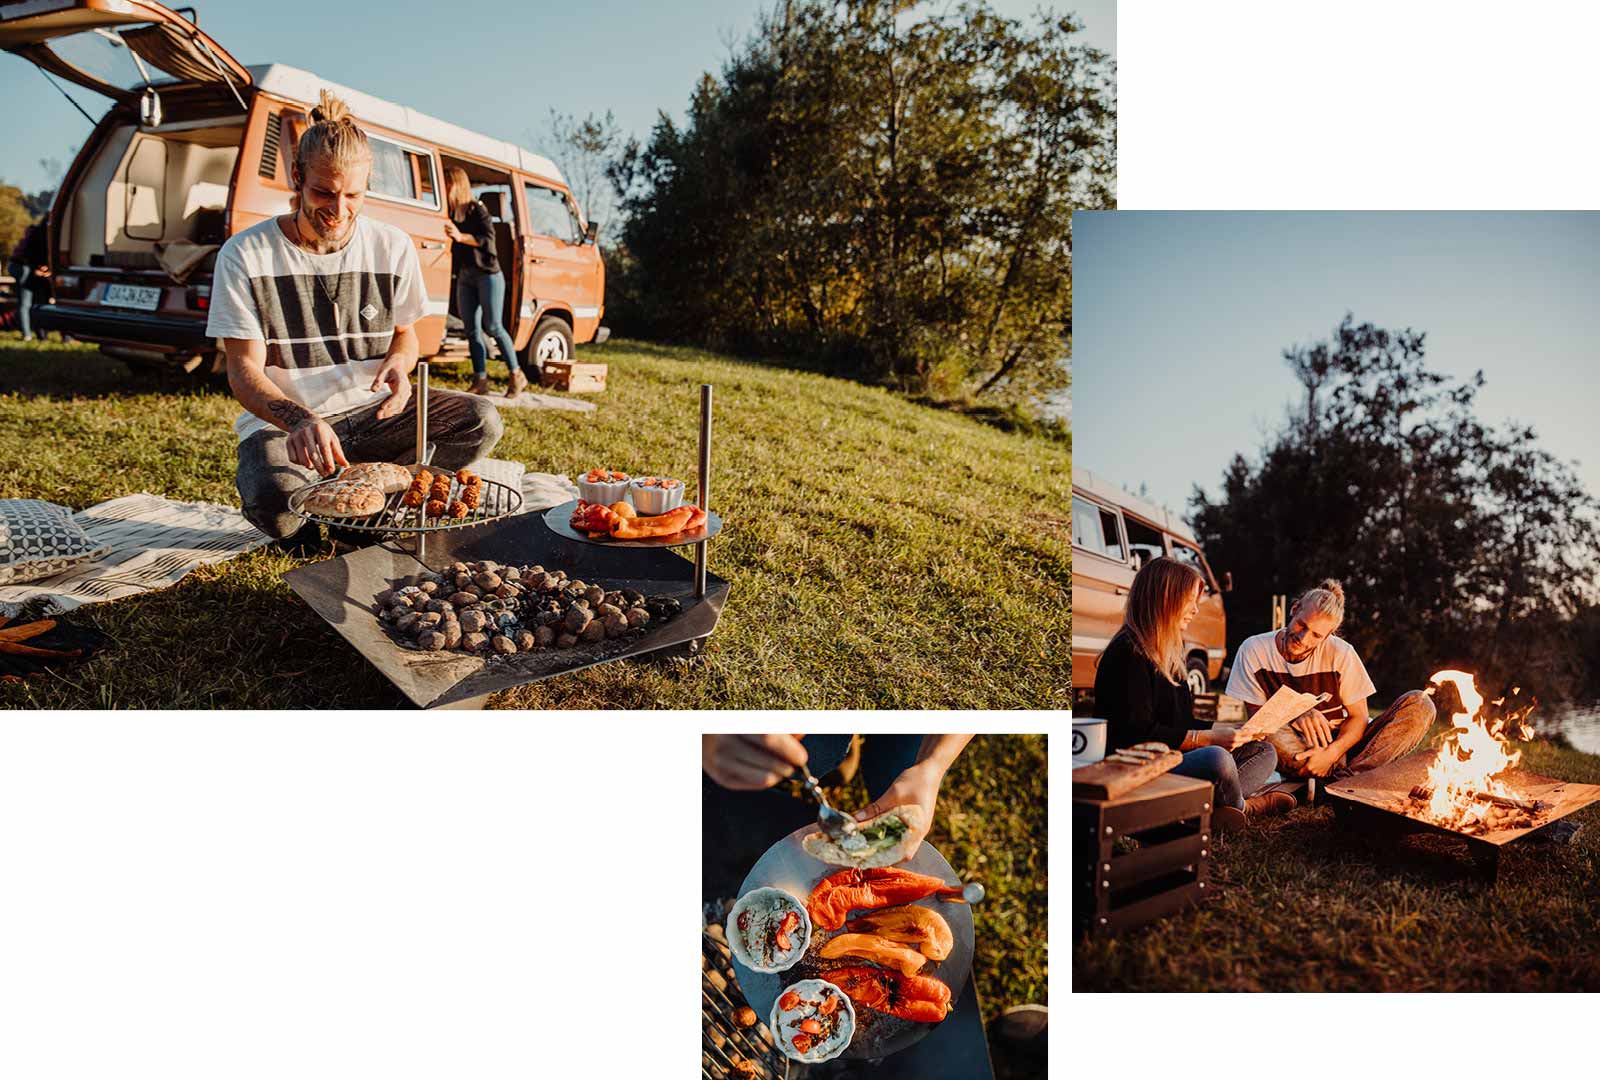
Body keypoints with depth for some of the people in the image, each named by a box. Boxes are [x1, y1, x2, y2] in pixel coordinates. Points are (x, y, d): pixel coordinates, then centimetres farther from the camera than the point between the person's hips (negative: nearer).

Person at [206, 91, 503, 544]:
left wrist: (397, 363, -13)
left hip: (370, 412, 4)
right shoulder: (245, 256, -10)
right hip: (283, 421, -4)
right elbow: (243, 371, -13)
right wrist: (300, 420, -35)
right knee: (276, 506, -37)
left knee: (481, 422, -21)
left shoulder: (392, 247, 0)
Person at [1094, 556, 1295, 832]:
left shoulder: (1168, 653, 20)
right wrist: (1209, 739, -18)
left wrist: (1223, 728, 8)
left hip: (1172, 760, 11)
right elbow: (1137, 734, -20)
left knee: (1263, 751, 11)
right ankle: (1240, 808, -2)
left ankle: (1209, 807, -16)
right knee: (1216, 759, -35)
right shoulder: (1128, 653, -13)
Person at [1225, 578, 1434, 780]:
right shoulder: (1253, 651, -7)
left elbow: (1358, 717, -2)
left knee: (1420, 704, -18)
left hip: (1340, 745, 2)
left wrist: (1330, 753, -22)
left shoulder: (1341, 653, -4)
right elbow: (1255, 715, -6)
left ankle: (1338, 778, -30)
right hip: (1292, 755, -2)